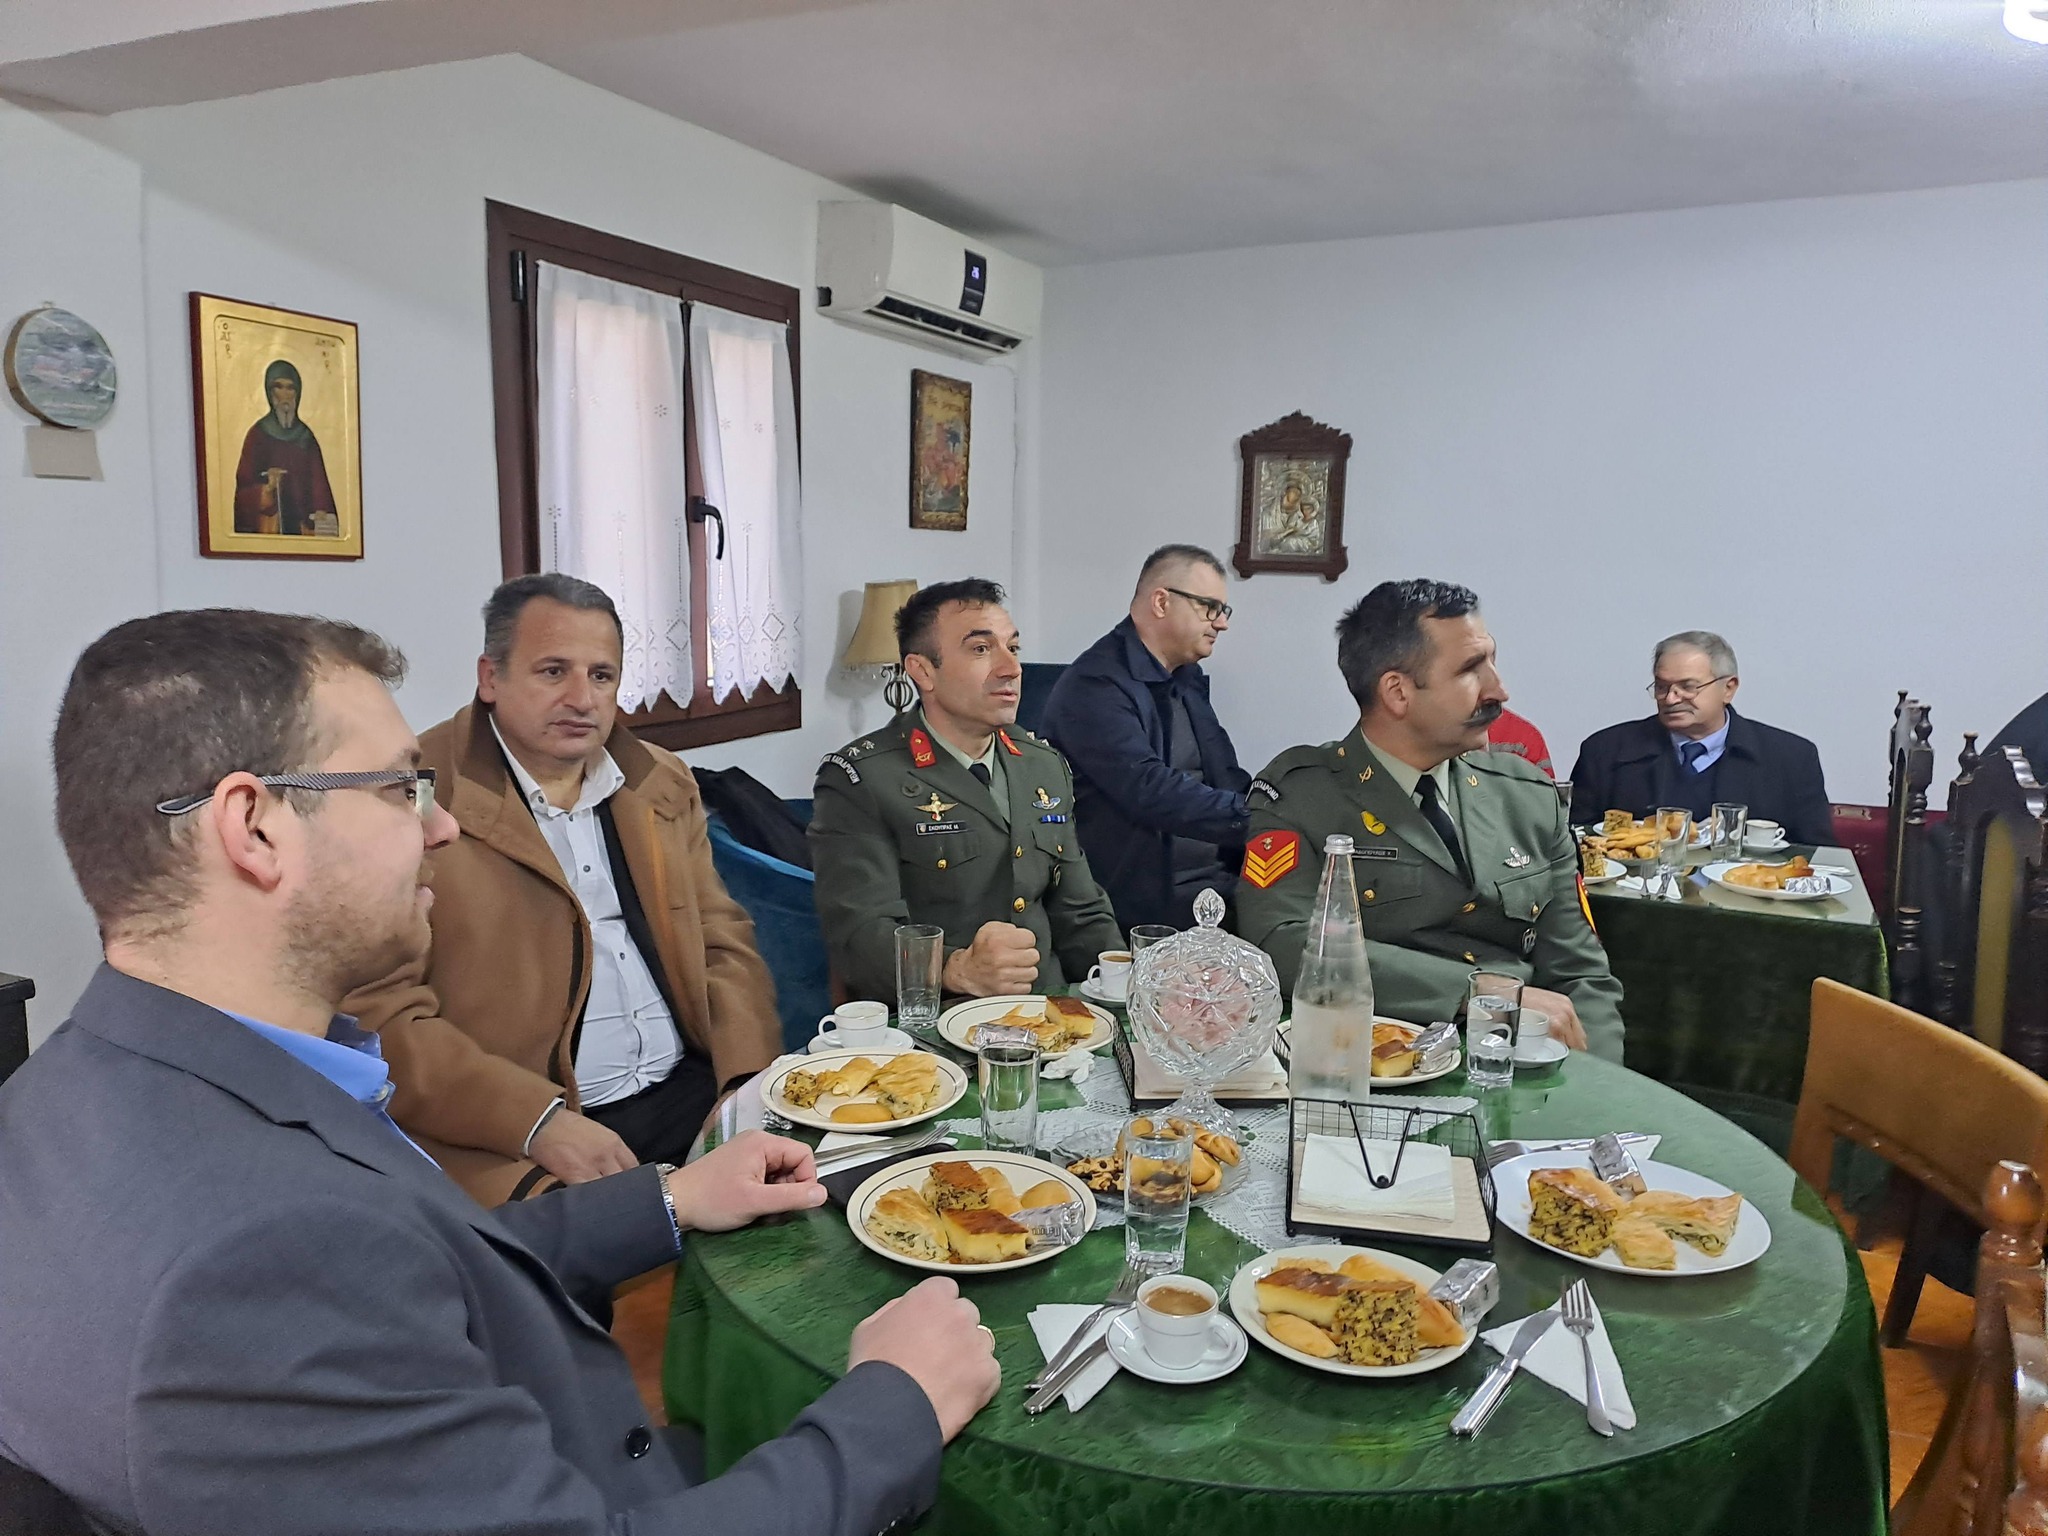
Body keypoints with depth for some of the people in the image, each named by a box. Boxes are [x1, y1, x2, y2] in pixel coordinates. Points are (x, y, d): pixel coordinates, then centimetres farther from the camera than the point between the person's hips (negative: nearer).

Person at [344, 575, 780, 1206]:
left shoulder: (662, 782, 14)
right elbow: (378, 1010, -11)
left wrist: (753, 1084, -2)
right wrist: (539, 1121, -20)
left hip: (691, 1096, 7)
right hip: (514, 1144, -6)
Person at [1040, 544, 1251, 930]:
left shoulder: (1187, 678, 17)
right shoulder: (1094, 684, -12)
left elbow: (1229, 780, 13)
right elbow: (1148, 788, -23)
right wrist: (1252, 817, -24)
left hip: (1219, 883, 8)